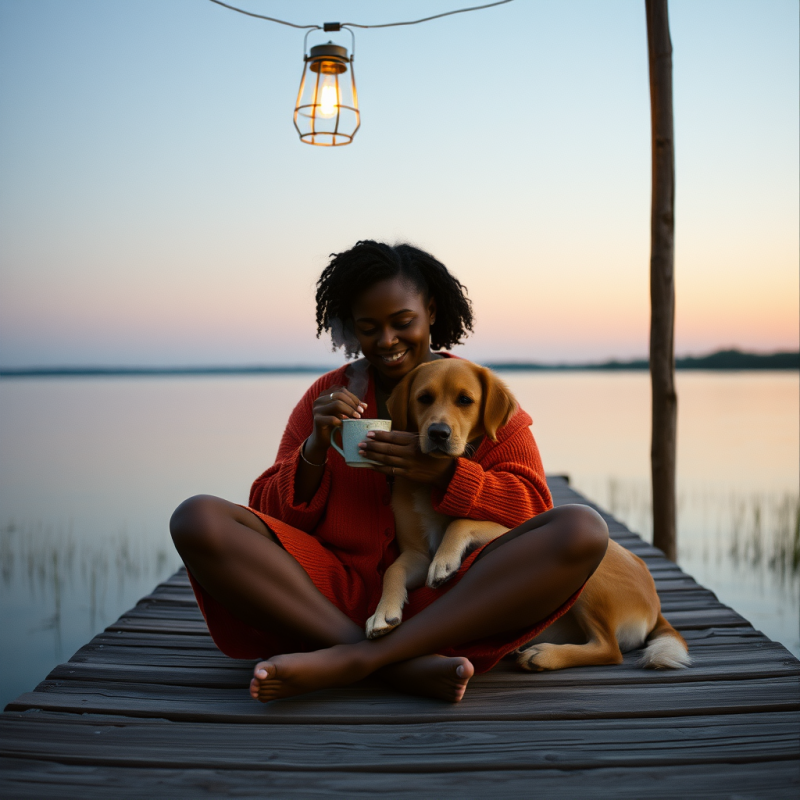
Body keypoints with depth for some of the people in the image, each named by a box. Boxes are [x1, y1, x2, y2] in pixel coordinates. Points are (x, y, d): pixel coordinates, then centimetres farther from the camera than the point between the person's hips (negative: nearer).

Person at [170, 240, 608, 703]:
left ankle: (351, 660, -31)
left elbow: (531, 507, 2)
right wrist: (315, 450, -9)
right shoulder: (329, 396, 14)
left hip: (449, 604, -1)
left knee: (584, 530, -26)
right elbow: (274, 515, 10)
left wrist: (442, 472, -14)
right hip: (339, 592, 1)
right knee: (197, 520, -20)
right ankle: (406, 665, -28)